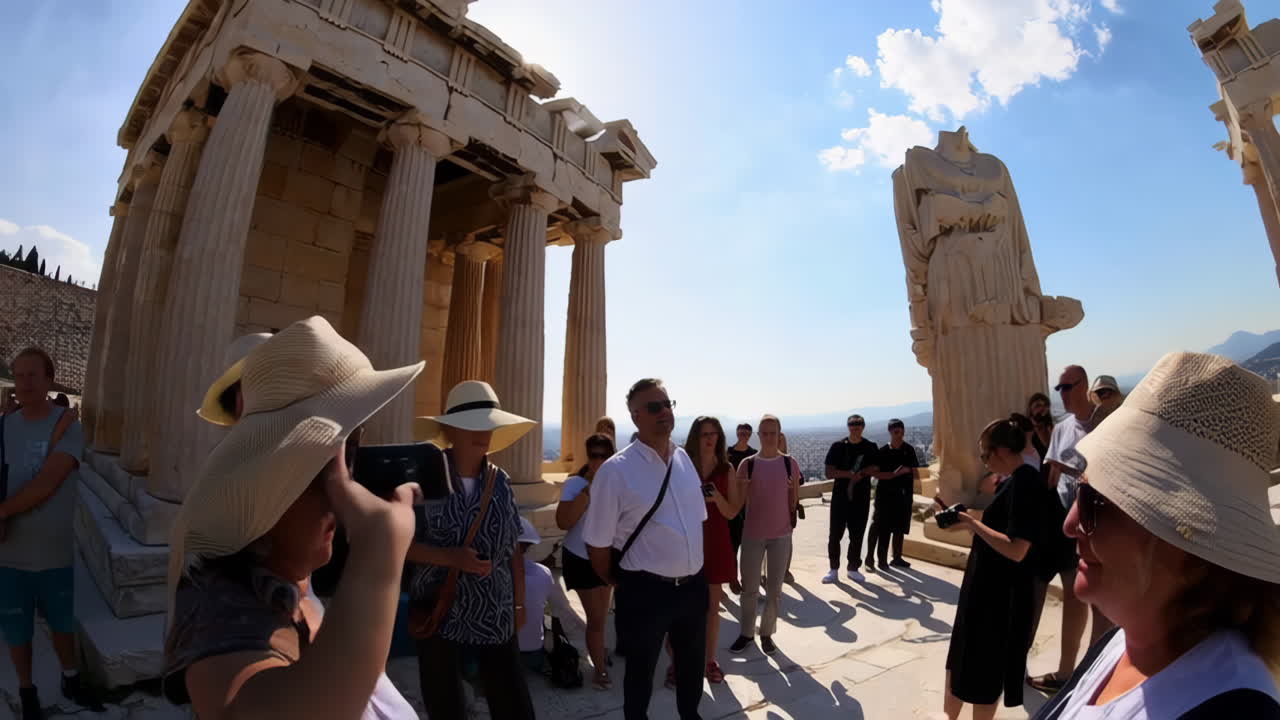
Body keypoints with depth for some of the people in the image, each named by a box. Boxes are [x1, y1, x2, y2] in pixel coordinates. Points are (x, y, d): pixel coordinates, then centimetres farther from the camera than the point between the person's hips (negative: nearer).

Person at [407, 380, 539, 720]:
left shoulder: (500, 482, -2)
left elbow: (513, 548, 4)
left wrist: (519, 603, 8)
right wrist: (452, 557, -21)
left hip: (496, 615, 2)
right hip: (439, 613, -2)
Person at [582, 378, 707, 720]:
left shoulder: (684, 459, -1)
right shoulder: (616, 470, -20)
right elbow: (598, 543, -12)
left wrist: (693, 572, 12)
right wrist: (621, 584, 0)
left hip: (693, 586, 6)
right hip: (646, 591, -5)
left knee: (692, 663, 28)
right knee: (641, 670, 19)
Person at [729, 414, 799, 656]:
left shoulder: (790, 464, -2)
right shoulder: (747, 464, -4)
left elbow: (794, 502, 5)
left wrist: (792, 489, -11)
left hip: (781, 533, 1)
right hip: (752, 533, 0)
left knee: (775, 589, 12)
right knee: (749, 588, 10)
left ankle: (767, 633, 29)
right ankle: (747, 633, 27)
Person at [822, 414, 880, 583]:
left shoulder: (870, 447, 4)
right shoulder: (838, 446, -2)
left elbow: (876, 469, -3)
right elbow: (829, 473, -7)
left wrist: (860, 473, -16)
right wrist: (850, 474, -20)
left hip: (861, 497, 1)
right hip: (840, 496, -1)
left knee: (857, 535, 8)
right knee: (835, 534, 2)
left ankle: (853, 568, 21)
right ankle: (834, 569, 13)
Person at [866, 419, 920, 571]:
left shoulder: (909, 449, 4)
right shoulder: (883, 452, -7)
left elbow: (915, 471, 13)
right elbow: (876, 473, -11)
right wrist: (894, 474, -21)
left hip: (904, 494, 4)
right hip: (886, 495, -4)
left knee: (900, 527, 13)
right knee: (879, 527, -6)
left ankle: (897, 558, 27)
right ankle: (870, 558, -2)